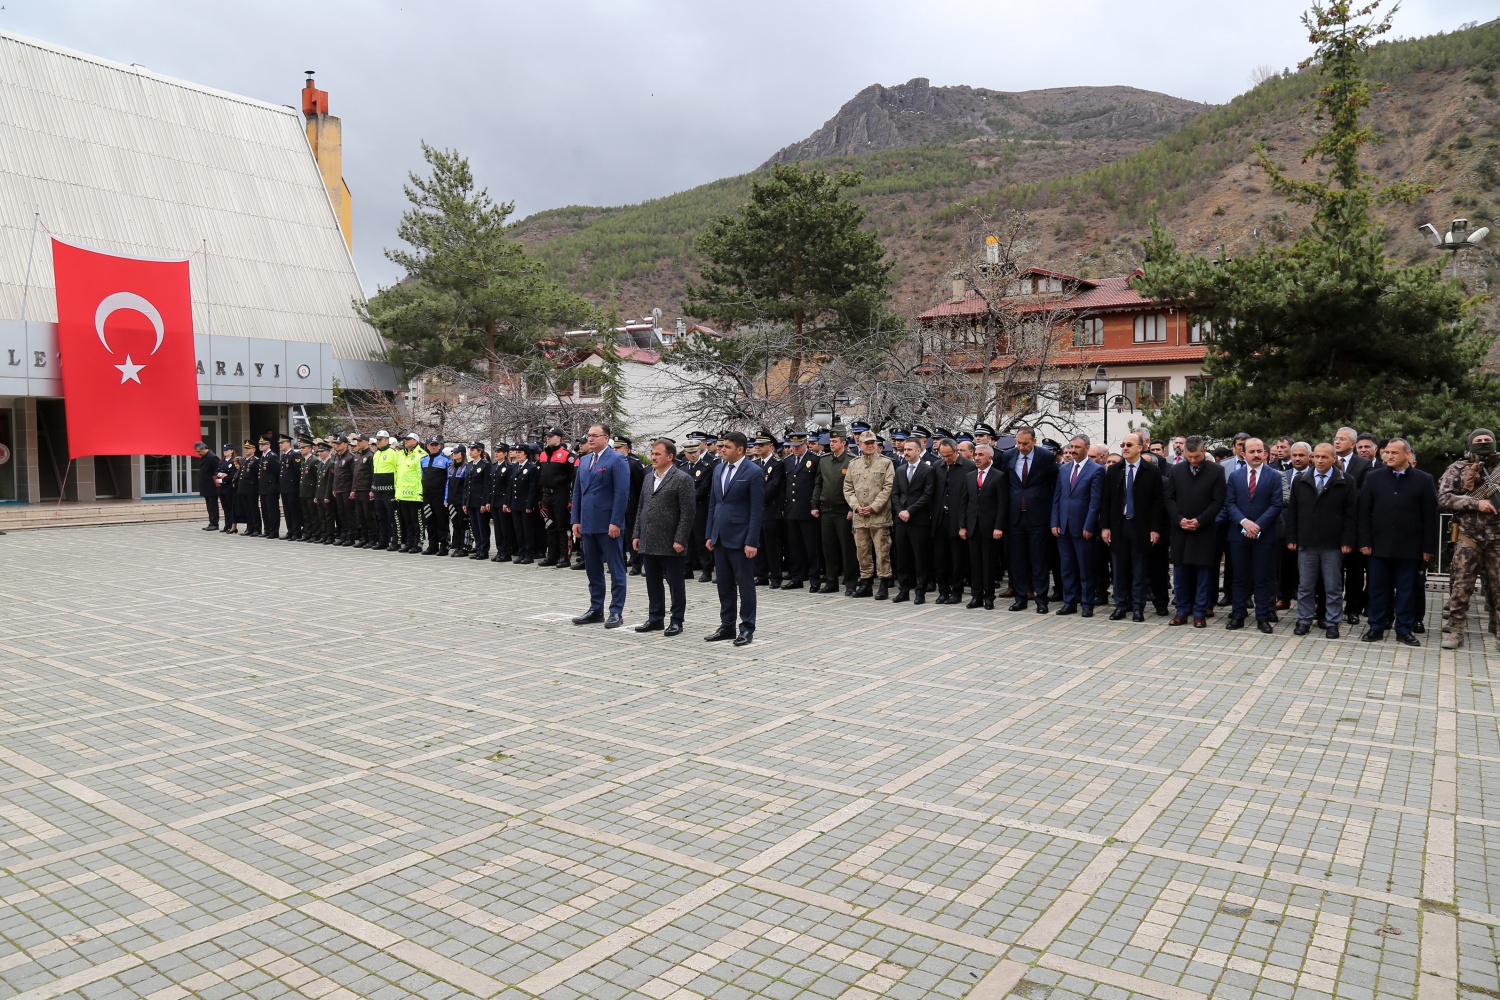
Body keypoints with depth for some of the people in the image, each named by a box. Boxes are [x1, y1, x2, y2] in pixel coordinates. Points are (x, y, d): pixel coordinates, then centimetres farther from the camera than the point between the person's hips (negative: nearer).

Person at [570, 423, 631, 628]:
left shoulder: (617, 460, -8)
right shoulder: (584, 460, 14)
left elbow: (622, 493, -14)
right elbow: (577, 492, 16)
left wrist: (615, 522, -18)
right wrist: (576, 520, 10)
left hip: (608, 525, -7)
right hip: (588, 524, 7)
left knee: (616, 570, 1)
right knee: (593, 570, 13)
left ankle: (616, 612, 6)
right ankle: (596, 610, 21)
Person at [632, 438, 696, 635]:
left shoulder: (682, 479, -8)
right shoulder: (648, 478, 15)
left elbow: (688, 513, -12)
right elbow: (641, 508, 19)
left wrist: (680, 540, -16)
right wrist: (636, 535, 12)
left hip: (670, 544, -7)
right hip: (648, 543, 7)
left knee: (675, 584, 3)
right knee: (653, 584, 13)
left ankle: (676, 621, 11)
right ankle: (655, 619, 23)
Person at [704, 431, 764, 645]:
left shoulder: (754, 472, -9)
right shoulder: (719, 469, 11)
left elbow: (756, 510, -12)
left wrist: (751, 542, -16)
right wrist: (710, 535, 12)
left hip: (740, 539, -7)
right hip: (720, 538, 7)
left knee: (745, 585, 2)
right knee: (724, 585, 12)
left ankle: (747, 628, 11)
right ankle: (727, 626, 22)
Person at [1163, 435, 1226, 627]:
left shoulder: (1215, 472, -2)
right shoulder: (1175, 471, 5)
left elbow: (1218, 501, -4)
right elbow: (1168, 498, 5)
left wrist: (1200, 520, -14)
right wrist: (1179, 518, -9)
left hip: (1204, 530, -2)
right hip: (1179, 529, 2)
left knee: (1204, 573, 3)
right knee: (1180, 571, 6)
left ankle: (1200, 612, 10)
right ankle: (1182, 611, 15)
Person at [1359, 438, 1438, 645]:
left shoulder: (1423, 480, 1)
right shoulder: (1373, 477, 4)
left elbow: (1430, 516, 1)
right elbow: (1364, 512, 3)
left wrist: (1428, 547, -3)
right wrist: (1364, 542, -3)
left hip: (1409, 547, -1)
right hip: (1379, 545, 1)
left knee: (1407, 590, 6)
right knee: (1378, 589, 7)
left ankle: (1404, 630, 15)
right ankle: (1376, 627, 15)